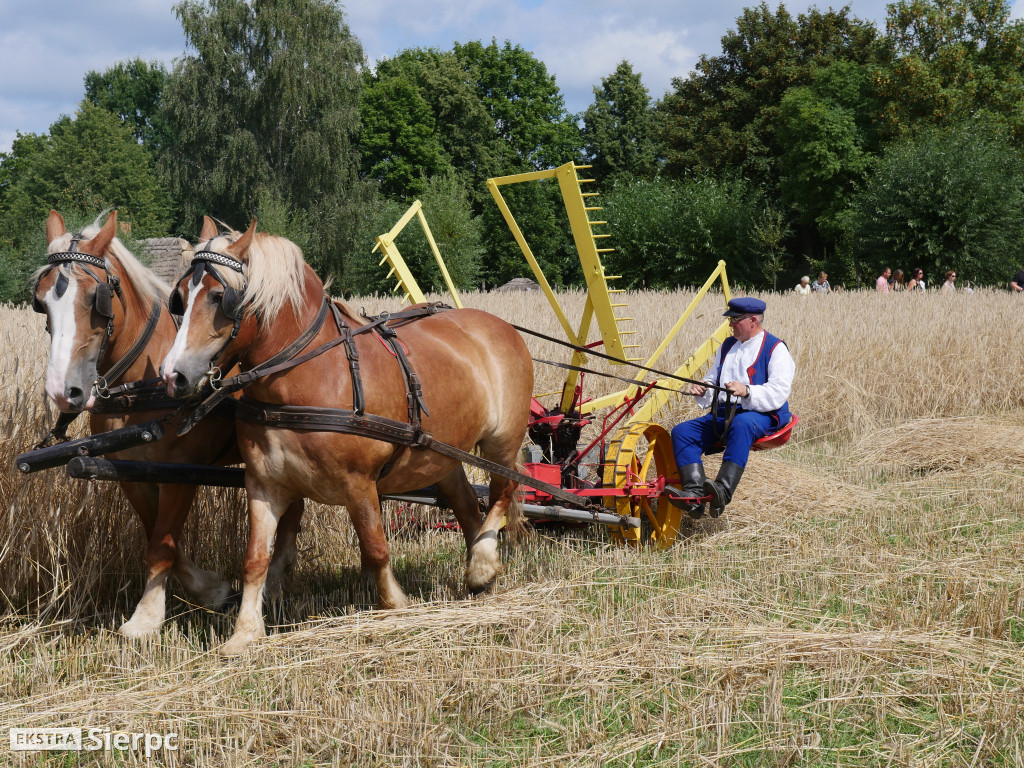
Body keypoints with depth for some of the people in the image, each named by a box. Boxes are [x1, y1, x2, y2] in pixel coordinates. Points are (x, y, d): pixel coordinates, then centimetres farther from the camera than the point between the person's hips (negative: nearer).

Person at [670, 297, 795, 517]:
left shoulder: (775, 349, 0)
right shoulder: (727, 346, 23)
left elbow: (779, 393, -12)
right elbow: (713, 380, 30)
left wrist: (747, 391, -28)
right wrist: (702, 390, 5)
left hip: (762, 416, -7)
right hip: (722, 414, 7)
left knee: (741, 424, -42)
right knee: (681, 431, -15)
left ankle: (723, 489, -53)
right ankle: (694, 493, -33)